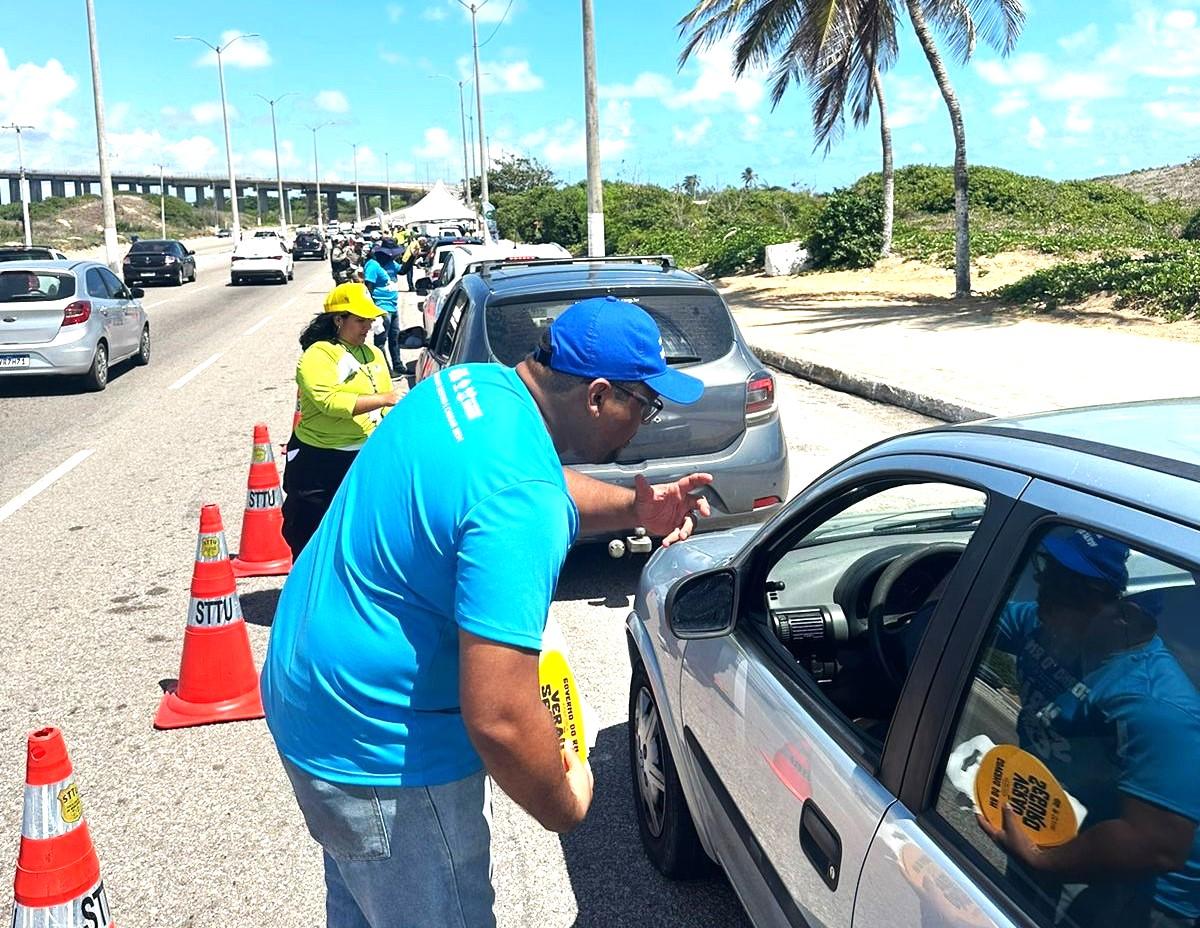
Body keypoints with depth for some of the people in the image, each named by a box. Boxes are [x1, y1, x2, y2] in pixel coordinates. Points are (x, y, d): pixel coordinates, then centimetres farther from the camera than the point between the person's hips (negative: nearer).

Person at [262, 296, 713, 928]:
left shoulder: (476, 383, -4)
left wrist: (633, 508, 0)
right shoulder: (520, 502, -33)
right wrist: (562, 806, -15)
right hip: (379, 755, -9)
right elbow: (499, 719, -34)